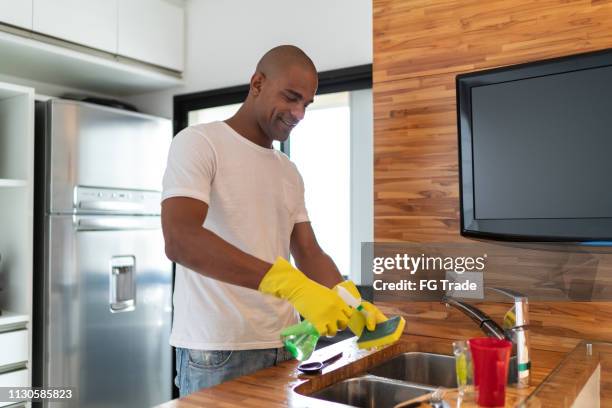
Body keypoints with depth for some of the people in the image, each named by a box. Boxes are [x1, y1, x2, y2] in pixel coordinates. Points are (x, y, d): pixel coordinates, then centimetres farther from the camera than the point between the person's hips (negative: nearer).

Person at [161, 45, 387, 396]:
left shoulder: (290, 173, 13)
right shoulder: (199, 143, -9)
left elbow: (308, 252, 11)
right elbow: (180, 241, -24)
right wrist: (292, 285, -32)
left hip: (283, 346, 7)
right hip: (217, 352, -7)